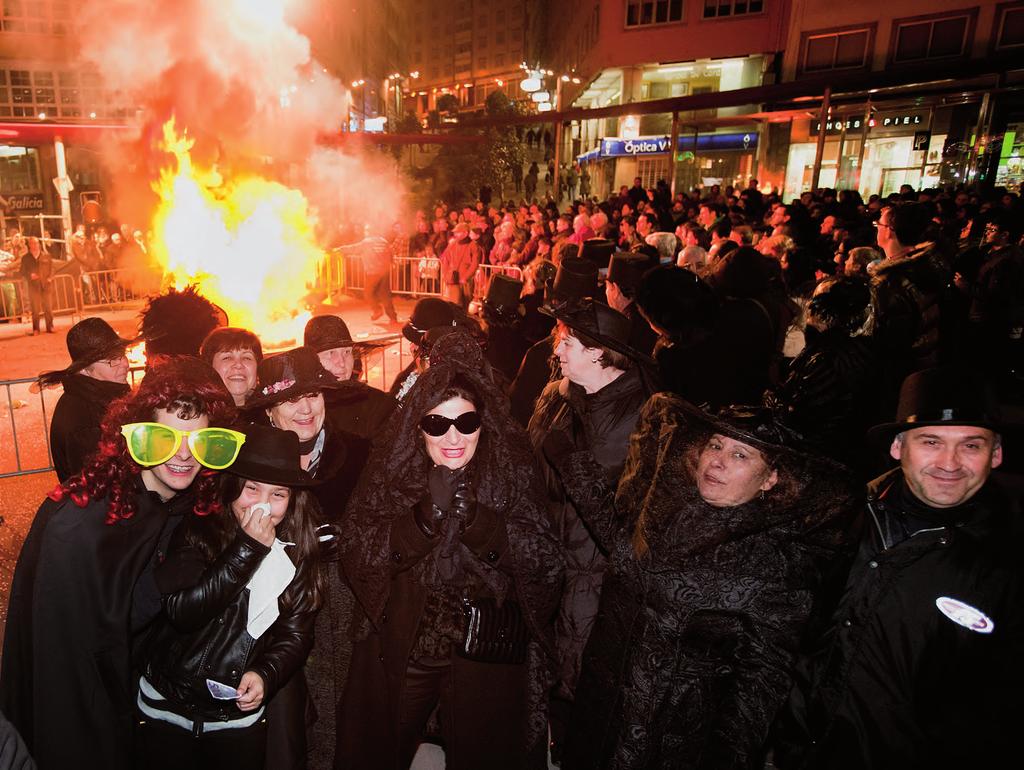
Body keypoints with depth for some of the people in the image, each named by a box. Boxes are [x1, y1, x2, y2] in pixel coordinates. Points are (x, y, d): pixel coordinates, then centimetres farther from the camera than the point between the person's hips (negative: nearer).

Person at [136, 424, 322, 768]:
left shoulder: (297, 553, -5)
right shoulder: (198, 531, -10)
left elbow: (295, 634, -5)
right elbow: (182, 610, -23)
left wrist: (265, 674, -23)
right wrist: (248, 548, -26)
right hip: (167, 708, -1)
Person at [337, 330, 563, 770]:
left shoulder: (513, 470, -9)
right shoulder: (392, 467, -6)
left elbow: (545, 564, -15)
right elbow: (357, 559, -12)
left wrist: (475, 517, -29)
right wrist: (424, 516, -28)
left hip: (486, 656, -1)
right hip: (399, 653, 2)